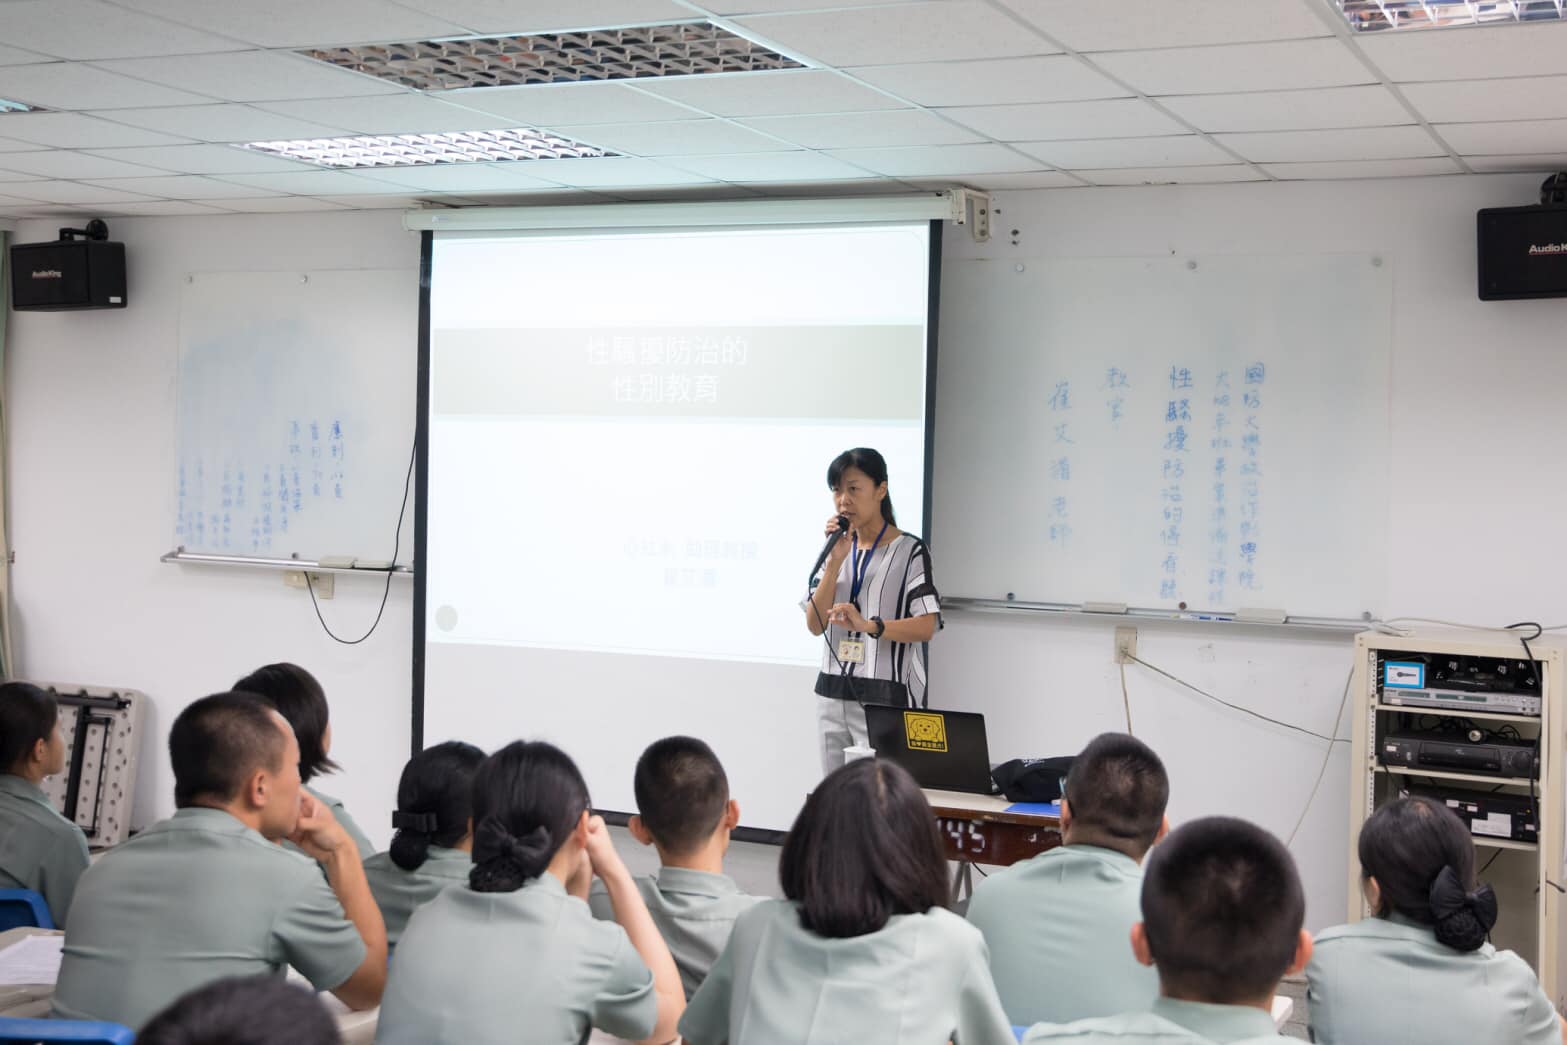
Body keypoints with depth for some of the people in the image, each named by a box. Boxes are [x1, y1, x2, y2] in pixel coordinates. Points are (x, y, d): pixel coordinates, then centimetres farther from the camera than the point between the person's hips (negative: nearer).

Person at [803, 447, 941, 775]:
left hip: (887, 699, -5)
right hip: (833, 695, 5)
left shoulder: (909, 551, -3)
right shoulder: (837, 548, 13)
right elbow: (815, 624, 4)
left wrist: (869, 625, -26)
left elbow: (926, 627, -11)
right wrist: (835, 562, -6)